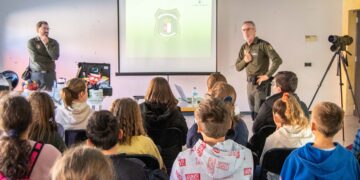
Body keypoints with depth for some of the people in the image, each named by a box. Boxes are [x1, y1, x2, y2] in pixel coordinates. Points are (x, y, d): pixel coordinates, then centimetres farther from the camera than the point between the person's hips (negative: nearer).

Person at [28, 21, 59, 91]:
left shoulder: (53, 42, 6)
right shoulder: (31, 42, 1)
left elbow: (55, 57, -8)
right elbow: (35, 58, -10)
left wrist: (47, 44, -10)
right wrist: (50, 59, -4)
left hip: (49, 74, 1)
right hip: (35, 74, -1)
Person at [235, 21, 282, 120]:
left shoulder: (263, 45, -11)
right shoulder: (244, 47, 9)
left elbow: (278, 60, -19)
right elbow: (238, 67, 13)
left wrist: (267, 75, -17)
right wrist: (245, 60, -7)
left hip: (260, 83, -7)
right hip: (249, 84, 7)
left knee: (259, 113, -6)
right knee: (253, 112, 14)